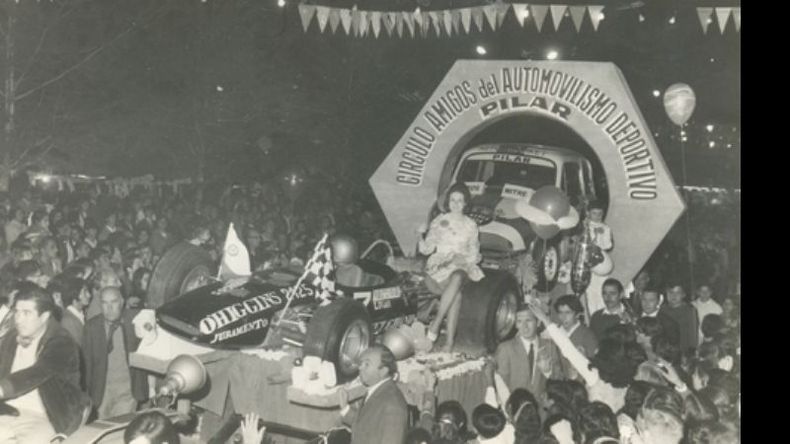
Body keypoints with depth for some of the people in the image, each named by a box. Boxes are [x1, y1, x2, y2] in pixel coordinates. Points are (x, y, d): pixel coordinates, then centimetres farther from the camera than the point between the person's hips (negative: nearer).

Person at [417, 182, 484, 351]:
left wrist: (467, 258, -4)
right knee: (456, 294, -33)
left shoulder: (470, 225, 19)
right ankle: (449, 340, -34)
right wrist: (421, 238, -13)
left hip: (462, 265, 1)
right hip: (439, 264, -1)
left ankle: (436, 322, -37)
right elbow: (427, 248, 8)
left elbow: (474, 253, 18)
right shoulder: (439, 221, 14)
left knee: (457, 278, -38)